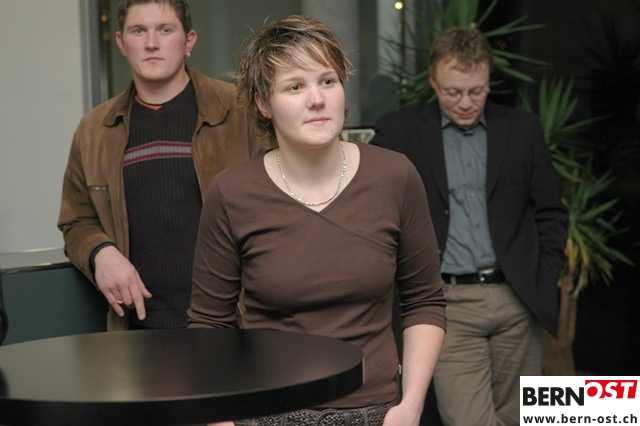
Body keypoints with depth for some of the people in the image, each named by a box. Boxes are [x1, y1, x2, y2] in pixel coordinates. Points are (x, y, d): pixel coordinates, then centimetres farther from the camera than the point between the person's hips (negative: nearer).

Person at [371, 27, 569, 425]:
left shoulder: (523, 129, 7)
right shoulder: (397, 132, 0)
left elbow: (551, 213, 12)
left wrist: (544, 286, 4)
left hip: (518, 301, 3)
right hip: (449, 305, -2)